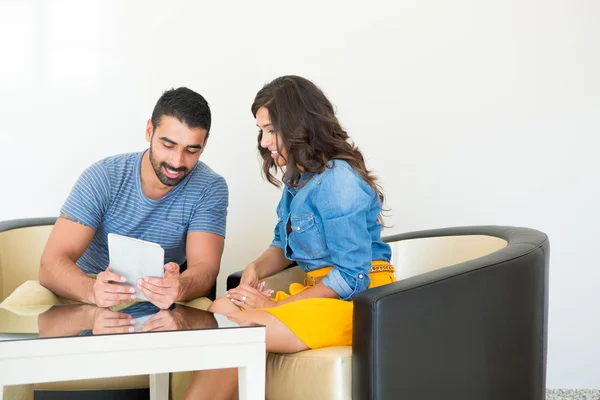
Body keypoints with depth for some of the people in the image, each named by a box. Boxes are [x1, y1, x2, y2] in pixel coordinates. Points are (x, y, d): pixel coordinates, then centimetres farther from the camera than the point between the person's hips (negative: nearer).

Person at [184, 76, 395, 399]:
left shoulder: (339, 181, -15)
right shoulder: (299, 178, 13)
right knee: (220, 309, -13)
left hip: (356, 300, -9)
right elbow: (283, 245, 22)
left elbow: (352, 277, -18)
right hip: (319, 290, 9)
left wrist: (276, 306, -14)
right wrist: (256, 269, -2)